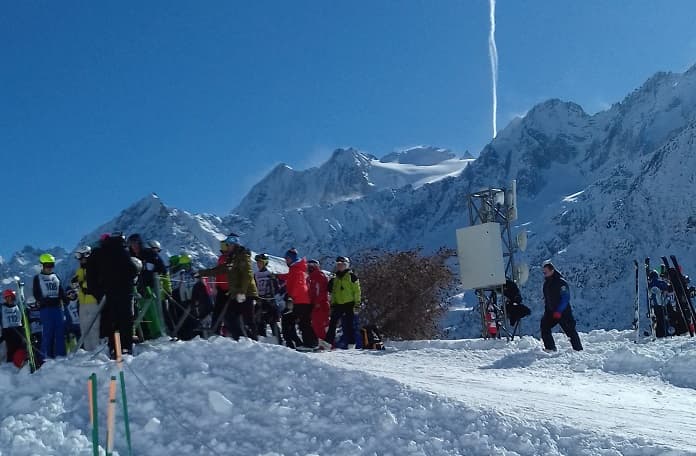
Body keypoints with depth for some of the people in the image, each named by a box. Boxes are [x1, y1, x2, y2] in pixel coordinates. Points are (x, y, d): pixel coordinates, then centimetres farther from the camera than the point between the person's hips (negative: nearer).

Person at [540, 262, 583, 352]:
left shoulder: (561, 282, -14)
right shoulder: (546, 283, 10)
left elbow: (566, 298, -19)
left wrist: (559, 311, -24)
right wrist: (546, 310, 14)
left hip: (563, 312, -7)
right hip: (551, 312, 7)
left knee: (570, 331, -2)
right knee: (544, 326, -7)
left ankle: (578, 349, 10)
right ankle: (550, 348, -1)